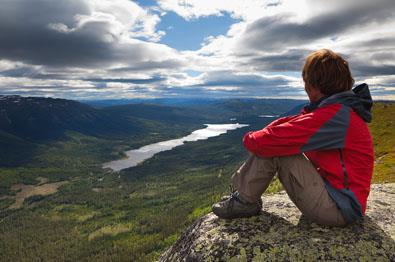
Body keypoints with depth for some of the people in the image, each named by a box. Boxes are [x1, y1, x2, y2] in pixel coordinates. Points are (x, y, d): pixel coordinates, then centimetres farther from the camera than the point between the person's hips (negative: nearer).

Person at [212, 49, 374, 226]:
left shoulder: (332, 116, -24)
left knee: (271, 147, -17)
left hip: (337, 209, -9)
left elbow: (270, 140, -27)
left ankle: (245, 201, -1)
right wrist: (260, 136, -8)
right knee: (269, 145, 4)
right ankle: (240, 190, 11)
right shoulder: (343, 109, 7)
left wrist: (250, 138, -6)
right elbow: (292, 123, 6)